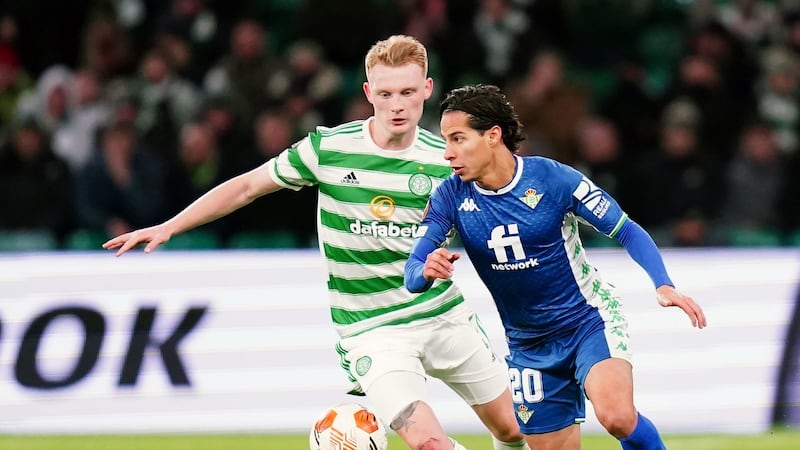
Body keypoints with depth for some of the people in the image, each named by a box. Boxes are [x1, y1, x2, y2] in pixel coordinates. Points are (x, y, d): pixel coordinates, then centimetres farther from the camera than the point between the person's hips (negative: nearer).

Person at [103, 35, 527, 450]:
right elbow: (246, 187, 2)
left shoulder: (445, 160, -6)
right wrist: (168, 227, -1)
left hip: (444, 314, 3)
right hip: (372, 328, -3)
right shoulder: (328, 148, -9)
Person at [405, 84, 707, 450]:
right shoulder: (450, 196, -8)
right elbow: (412, 276, -12)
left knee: (617, 417, -30)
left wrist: (664, 286, -25)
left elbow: (628, 232, -9)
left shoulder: (552, 178, -16)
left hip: (591, 320, -4)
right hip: (528, 344, 4)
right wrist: (427, 271, -37)